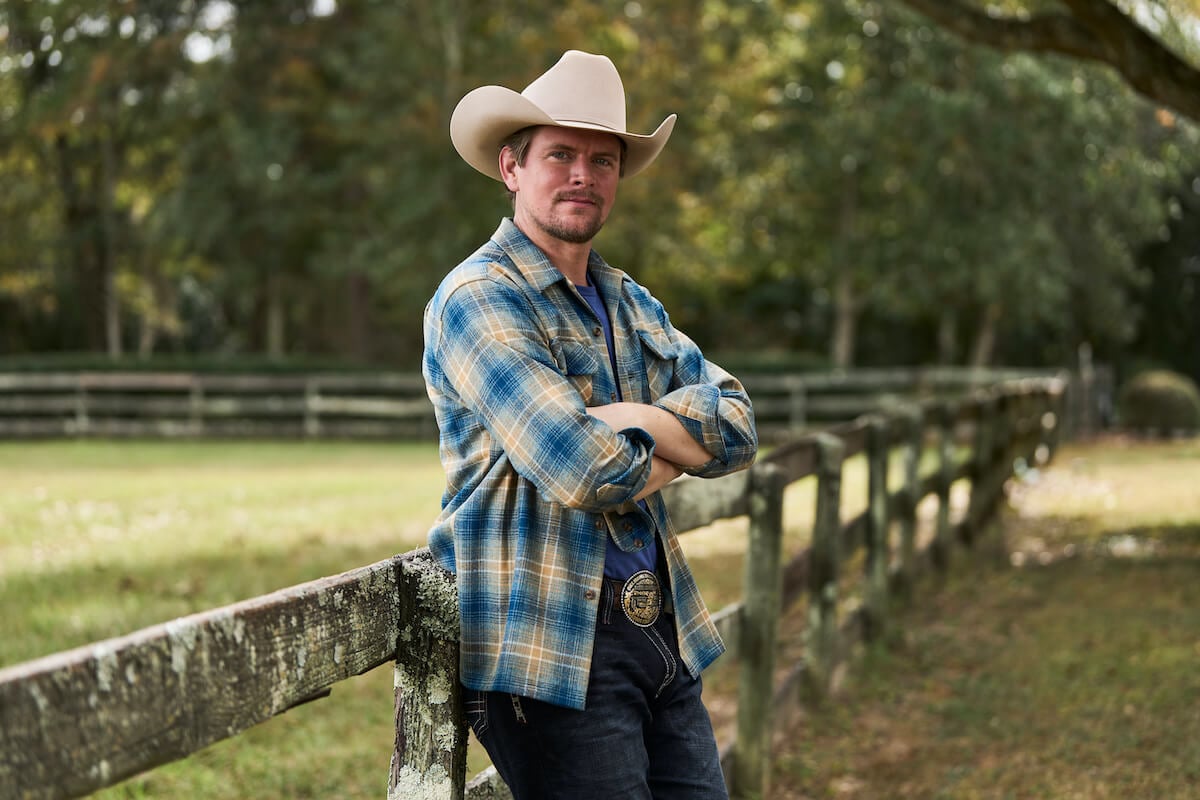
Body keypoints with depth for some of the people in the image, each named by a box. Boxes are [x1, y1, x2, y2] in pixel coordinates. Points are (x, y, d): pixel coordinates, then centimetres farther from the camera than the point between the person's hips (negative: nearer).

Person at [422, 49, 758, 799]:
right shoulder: (480, 299, -10)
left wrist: (626, 421, -14)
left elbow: (736, 426, 3)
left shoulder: (631, 304, 16)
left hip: (664, 629, 8)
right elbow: (586, 475, -21)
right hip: (552, 647, -8)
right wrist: (673, 442, -1)